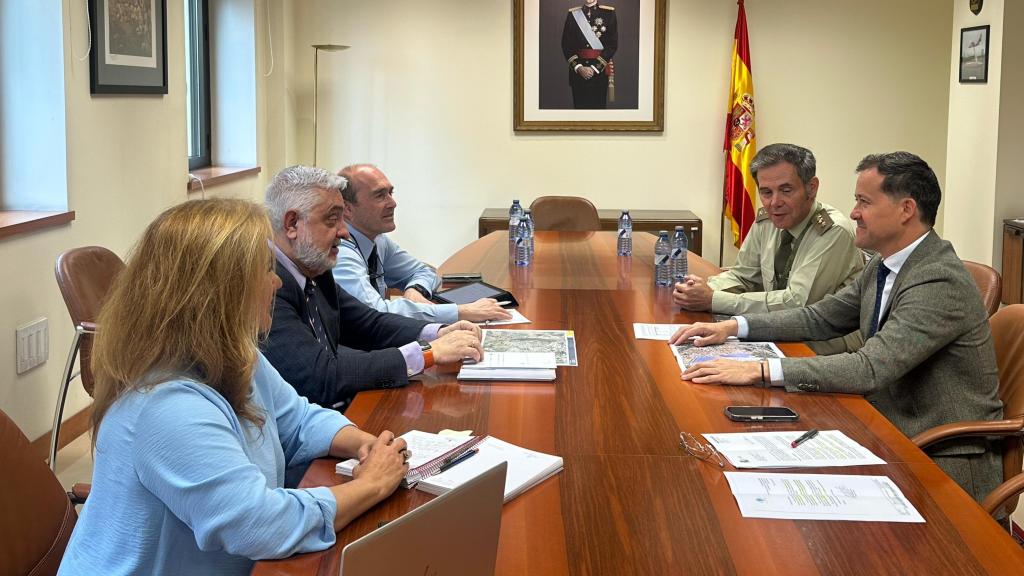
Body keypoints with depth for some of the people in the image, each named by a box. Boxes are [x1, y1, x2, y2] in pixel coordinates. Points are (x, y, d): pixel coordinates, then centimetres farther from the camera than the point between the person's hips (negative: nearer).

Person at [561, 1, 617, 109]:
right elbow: (566, 45, 4)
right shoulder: (573, 14, 7)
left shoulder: (609, 13, 2)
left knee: (598, 105, -1)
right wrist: (578, 67, -10)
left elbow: (613, 44, -4)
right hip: (578, 71, 1)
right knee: (580, 105, 1)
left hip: (600, 70, -1)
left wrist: (595, 68, -11)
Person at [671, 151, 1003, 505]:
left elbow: (871, 367, -31)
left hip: (945, 462, -8)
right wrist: (735, 326, 1)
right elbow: (821, 318, 15)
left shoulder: (941, 283, -23)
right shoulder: (883, 266, 7)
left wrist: (759, 370, -34)